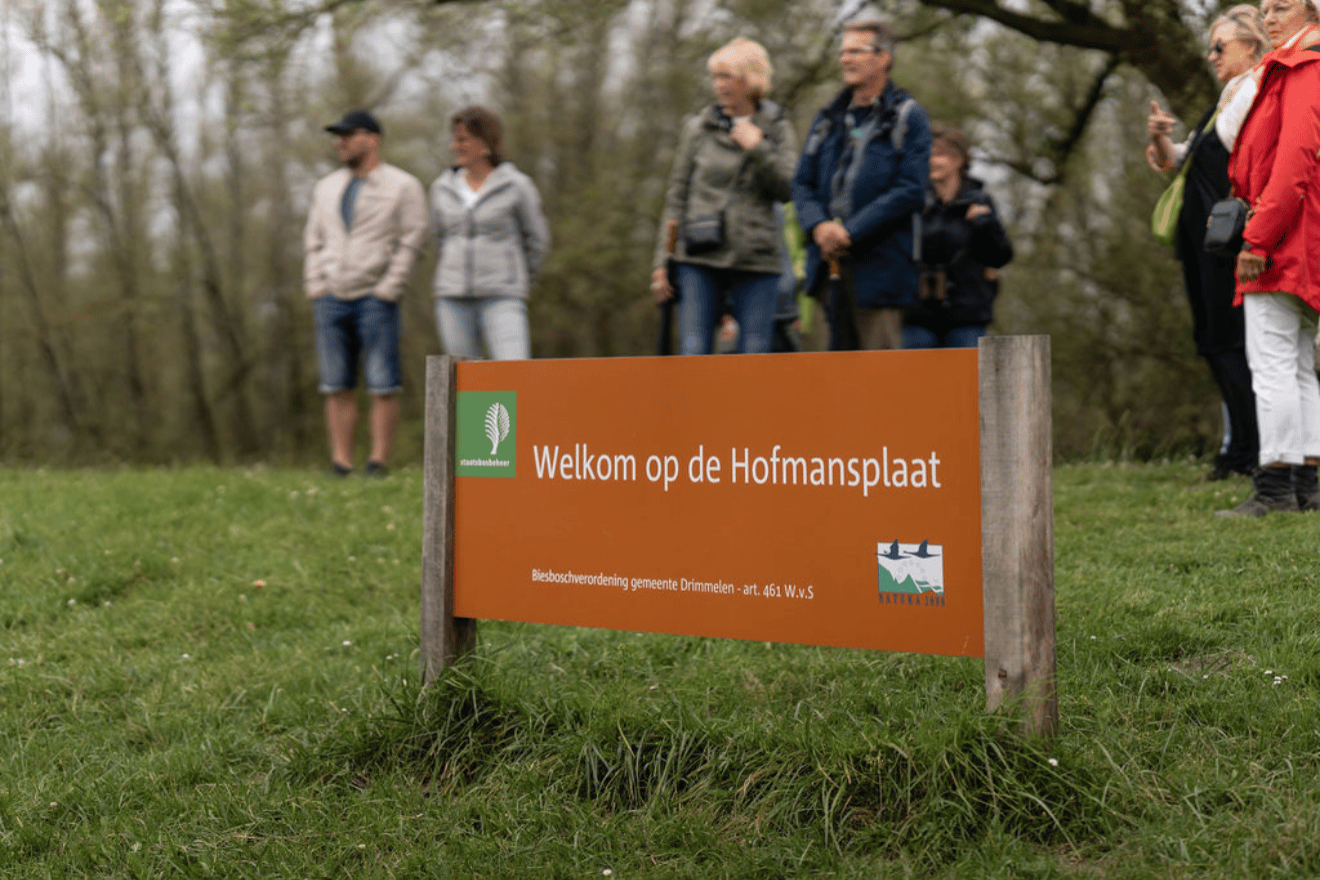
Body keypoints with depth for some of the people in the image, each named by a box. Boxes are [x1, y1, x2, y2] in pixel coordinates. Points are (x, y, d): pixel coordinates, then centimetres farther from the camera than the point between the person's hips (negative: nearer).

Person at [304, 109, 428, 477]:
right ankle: (341, 466, 5)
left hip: (375, 298, -5)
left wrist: (386, 292, -12)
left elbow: (412, 242, -6)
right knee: (336, 387, 2)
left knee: (383, 387, -6)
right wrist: (315, 288, 6)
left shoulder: (402, 186, 0)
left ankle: (379, 462, -1)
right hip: (332, 300, 5)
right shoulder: (327, 187, 17)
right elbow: (314, 241, 19)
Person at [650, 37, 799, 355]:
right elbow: (676, 197, 8)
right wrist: (662, 261, 3)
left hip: (756, 260, 0)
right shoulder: (698, 128, 8)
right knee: (693, 353, -6)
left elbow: (788, 190, 0)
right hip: (700, 260, 0)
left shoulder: (777, 129, 8)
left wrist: (758, 148, -10)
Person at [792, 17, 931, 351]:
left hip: (879, 267, -6)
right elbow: (802, 183, 15)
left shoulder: (908, 118, -1)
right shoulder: (828, 119, 18)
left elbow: (910, 190, -10)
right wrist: (819, 226, -7)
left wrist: (849, 231, -14)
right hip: (829, 261, 6)